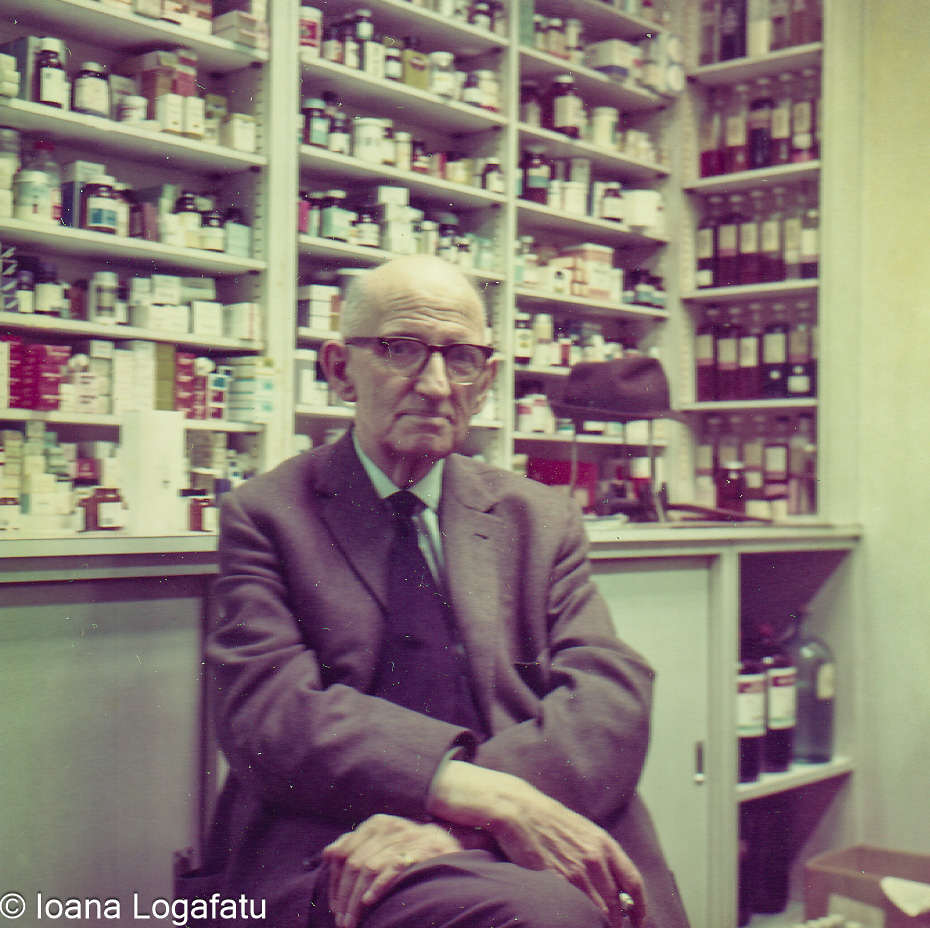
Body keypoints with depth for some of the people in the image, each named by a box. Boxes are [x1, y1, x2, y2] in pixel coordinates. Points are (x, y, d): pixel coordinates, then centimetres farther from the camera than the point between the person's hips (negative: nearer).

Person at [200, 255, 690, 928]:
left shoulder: (541, 519, 17)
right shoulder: (265, 515, 9)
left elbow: (611, 695, 2)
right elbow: (271, 713, -6)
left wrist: (456, 818, -18)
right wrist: (486, 794, -21)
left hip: (525, 844, 4)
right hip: (338, 850, -4)